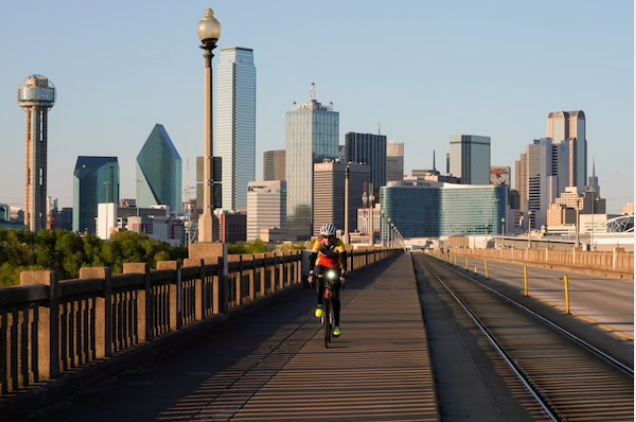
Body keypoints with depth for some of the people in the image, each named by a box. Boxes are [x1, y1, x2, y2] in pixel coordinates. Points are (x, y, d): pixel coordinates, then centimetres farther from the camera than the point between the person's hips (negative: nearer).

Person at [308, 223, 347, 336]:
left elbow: (343, 258, -32)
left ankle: (337, 325, -3)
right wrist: (311, 274, -39)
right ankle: (319, 305, -22)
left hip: (335, 269, -1)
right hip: (322, 266, 1)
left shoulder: (338, 243, -23)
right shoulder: (318, 243, -21)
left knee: (335, 297, -8)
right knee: (319, 278, -35)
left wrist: (344, 274, -43)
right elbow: (312, 257, -27)